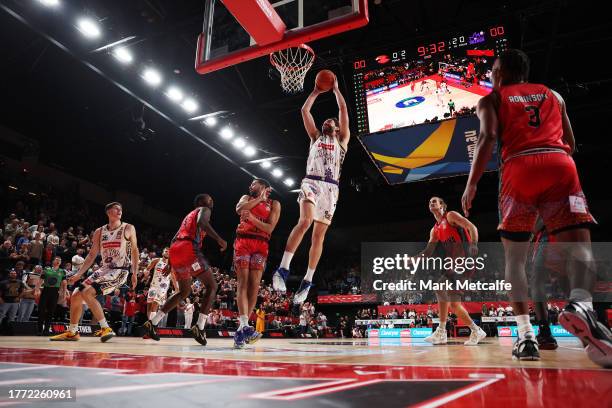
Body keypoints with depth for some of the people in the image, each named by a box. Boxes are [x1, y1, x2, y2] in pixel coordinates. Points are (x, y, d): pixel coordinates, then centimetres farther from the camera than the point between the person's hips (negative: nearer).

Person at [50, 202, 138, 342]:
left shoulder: (128, 228, -3)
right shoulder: (100, 232, 9)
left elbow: (134, 250, 0)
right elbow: (92, 255, 13)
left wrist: (134, 273, -7)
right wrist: (78, 274, 7)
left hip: (120, 271, -6)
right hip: (104, 269, 6)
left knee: (87, 293, -22)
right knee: (75, 296, 5)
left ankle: (106, 328, -14)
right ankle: (72, 332, 23)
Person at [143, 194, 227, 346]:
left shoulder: (189, 216, 34)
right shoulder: (204, 210, 10)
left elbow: (175, 239, 31)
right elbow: (202, 222, -15)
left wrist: (171, 262, 35)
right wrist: (219, 239, -19)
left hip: (174, 251, 9)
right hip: (188, 250, -8)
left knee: (184, 291, 23)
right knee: (212, 286, -1)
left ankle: (152, 323, 20)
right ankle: (199, 327, -13)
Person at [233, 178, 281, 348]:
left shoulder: (274, 204, 13)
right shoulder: (247, 198, 19)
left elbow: (270, 228, -1)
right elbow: (239, 209, -6)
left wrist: (252, 218, -15)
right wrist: (259, 198, 1)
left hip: (261, 245, 0)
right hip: (242, 241, 0)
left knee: (254, 284, -9)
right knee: (243, 282, -13)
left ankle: (241, 329, -4)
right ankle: (244, 326, -24)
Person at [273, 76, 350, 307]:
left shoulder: (342, 140, 21)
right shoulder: (315, 137, 25)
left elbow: (343, 110, 16)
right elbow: (305, 110, 21)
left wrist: (335, 88, 22)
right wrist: (317, 90, 26)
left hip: (330, 187, 1)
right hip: (311, 182, 0)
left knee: (319, 235, -1)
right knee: (305, 221, -27)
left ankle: (307, 281, 6)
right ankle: (283, 268, -25)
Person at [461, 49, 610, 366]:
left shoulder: (491, 99, 17)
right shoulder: (553, 95, 28)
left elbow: (488, 137, -2)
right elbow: (570, 144, 26)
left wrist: (471, 184, -3)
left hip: (519, 170, -2)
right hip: (559, 165, 2)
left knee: (514, 256, 5)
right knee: (578, 242, -5)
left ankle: (525, 334, -5)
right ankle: (581, 302, -36)